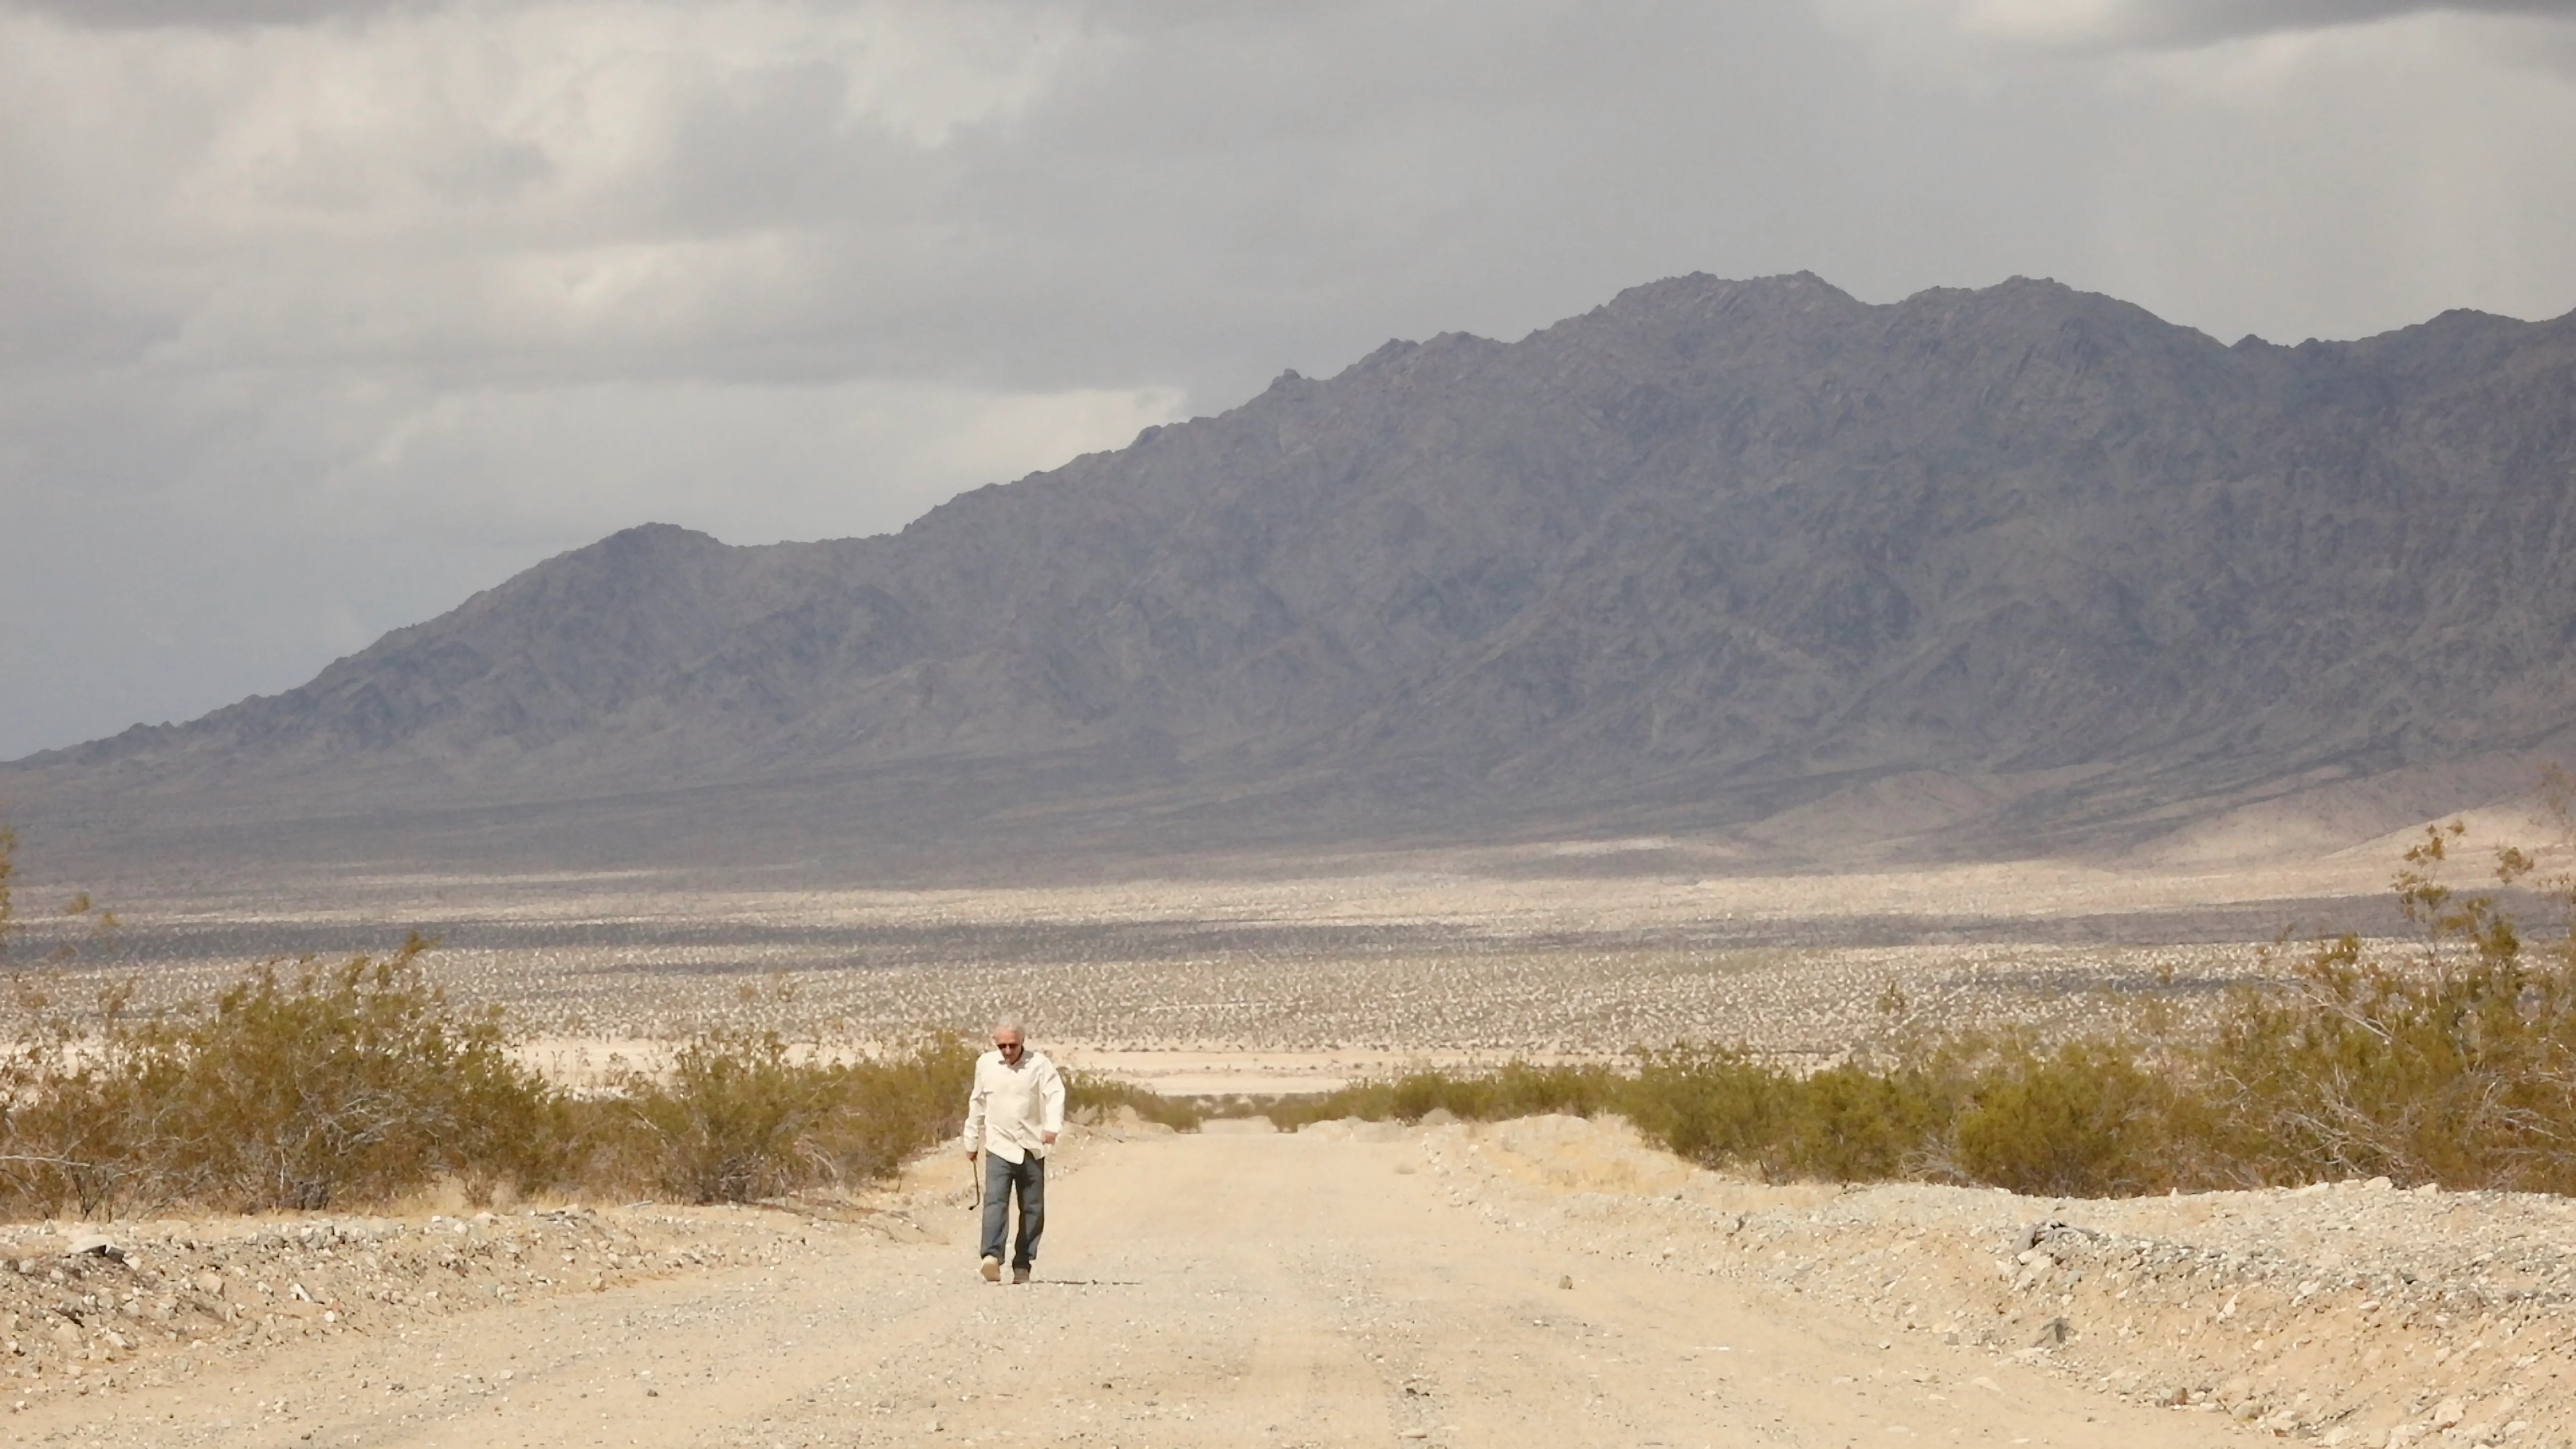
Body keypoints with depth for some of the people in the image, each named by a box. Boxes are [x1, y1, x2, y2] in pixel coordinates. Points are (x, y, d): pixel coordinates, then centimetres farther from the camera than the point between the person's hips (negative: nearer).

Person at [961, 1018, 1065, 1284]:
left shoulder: (1038, 1064, -2)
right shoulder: (986, 1065, 6)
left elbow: (1055, 1094, -13)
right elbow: (977, 1104, 17)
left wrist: (1052, 1126, -31)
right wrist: (972, 1141, 23)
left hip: (1032, 1150, 0)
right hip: (999, 1148, 0)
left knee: (1033, 1209, 4)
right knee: (995, 1202, -18)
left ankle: (1023, 1264, 14)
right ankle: (992, 1257, -32)